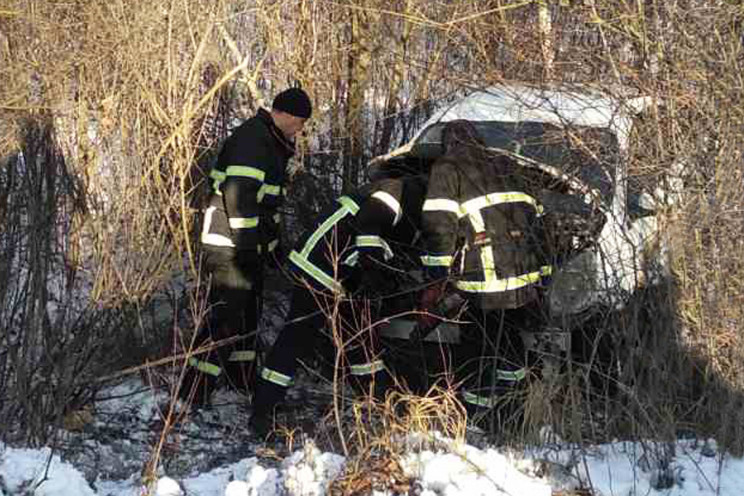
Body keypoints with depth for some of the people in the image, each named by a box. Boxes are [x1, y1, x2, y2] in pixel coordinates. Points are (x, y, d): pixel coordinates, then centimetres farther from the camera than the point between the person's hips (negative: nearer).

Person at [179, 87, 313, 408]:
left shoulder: (271, 144, 19)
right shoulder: (251, 139, -16)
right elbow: (238, 195, -24)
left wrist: (274, 247, 28)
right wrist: (247, 243, -24)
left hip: (249, 245, 10)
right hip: (231, 245, -10)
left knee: (248, 314, 18)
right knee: (224, 316, -12)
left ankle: (243, 381, 30)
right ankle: (192, 395, -12)